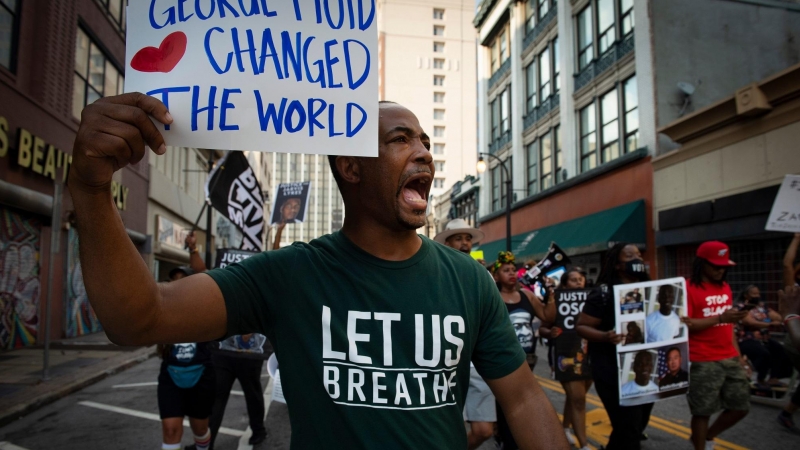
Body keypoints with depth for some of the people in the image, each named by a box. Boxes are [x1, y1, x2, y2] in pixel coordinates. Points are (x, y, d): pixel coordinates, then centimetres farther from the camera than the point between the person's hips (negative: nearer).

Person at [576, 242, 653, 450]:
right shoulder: (604, 293, -14)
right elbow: (581, 326, -13)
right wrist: (605, 336, -30)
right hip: (615, 372, -7)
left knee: (638, 426, 21)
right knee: (629, 432, -7)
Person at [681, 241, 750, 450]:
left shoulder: (725, 288, 13)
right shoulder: (689, 289, -10)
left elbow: (728, 325, 19)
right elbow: (684, 324, -17)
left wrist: (738, 355, 16)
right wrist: (720, 318, -23)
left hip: (730, 359, 7)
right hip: (703, 362, -7)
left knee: (741, 407, 12)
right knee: (702, 411, 0)